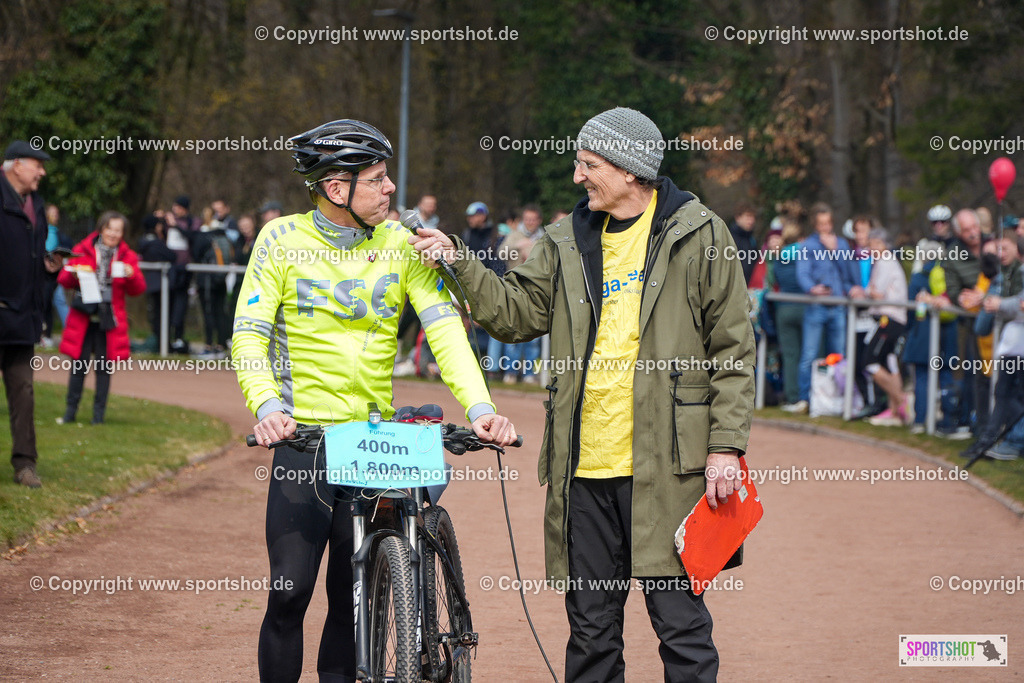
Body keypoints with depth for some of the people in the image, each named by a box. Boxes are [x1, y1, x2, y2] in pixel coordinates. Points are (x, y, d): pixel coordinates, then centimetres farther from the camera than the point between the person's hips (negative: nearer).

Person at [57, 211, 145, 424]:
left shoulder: (127, 256, 7)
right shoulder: (83, 250, 6)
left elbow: (138, 290, 5)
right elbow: (64, 280, 8)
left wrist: (132, 275, -15)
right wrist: (73, 274, -14)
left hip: (109, 318, 0)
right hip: (84, 317, 0)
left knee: (104, 366, 1)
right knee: (79, 364, -1)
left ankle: (99, 413, 9)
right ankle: (70, 411, 9)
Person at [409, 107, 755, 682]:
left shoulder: (698, 236, -1)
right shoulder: (568, 244, 14)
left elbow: (733, 348, -2)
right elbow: (516, 313, 12)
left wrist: (727, 444, -8)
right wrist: (459, 262, -1)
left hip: (667, 466, -5)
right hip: (584, 468, 5)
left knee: (681, 623, -3)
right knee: (591, 626, 11)